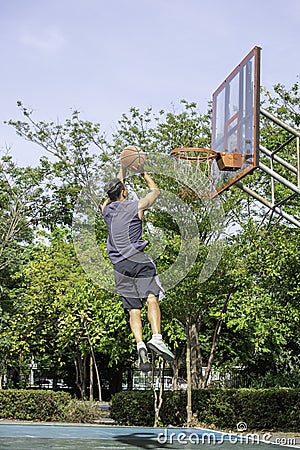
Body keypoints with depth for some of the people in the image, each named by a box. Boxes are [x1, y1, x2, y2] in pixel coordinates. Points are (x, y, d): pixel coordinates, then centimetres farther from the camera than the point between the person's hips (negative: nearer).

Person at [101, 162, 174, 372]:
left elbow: (115, 190, 37)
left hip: (119, 266, 4)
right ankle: (156, 337, -35)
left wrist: (124, 168, 44)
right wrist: (144, 173, 35)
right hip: (137, 259, -4)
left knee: (134, 309, 0)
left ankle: (140, 345, -18)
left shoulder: (106, 209, 16)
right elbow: (155, 191, 23)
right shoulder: (136, 206, 4)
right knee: (151, 299, -15)